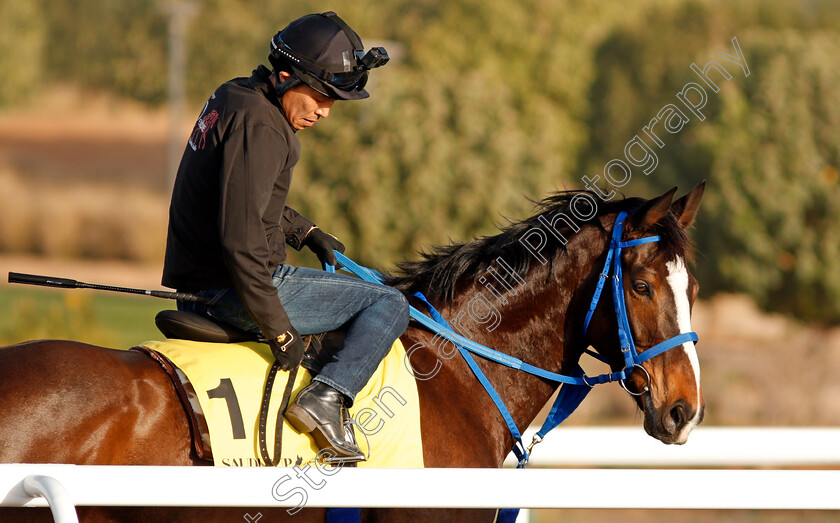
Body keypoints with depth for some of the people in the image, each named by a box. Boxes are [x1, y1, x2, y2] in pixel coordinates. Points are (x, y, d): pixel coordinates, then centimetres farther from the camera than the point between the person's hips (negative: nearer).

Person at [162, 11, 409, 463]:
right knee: (388, 305, -7)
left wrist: (307, 234, 24)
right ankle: (326, 398, -19)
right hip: (229, 291, -10)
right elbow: (241, 238, -27)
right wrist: (279, 329, -23)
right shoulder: (259, 126, -20)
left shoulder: (233, 98, 11)